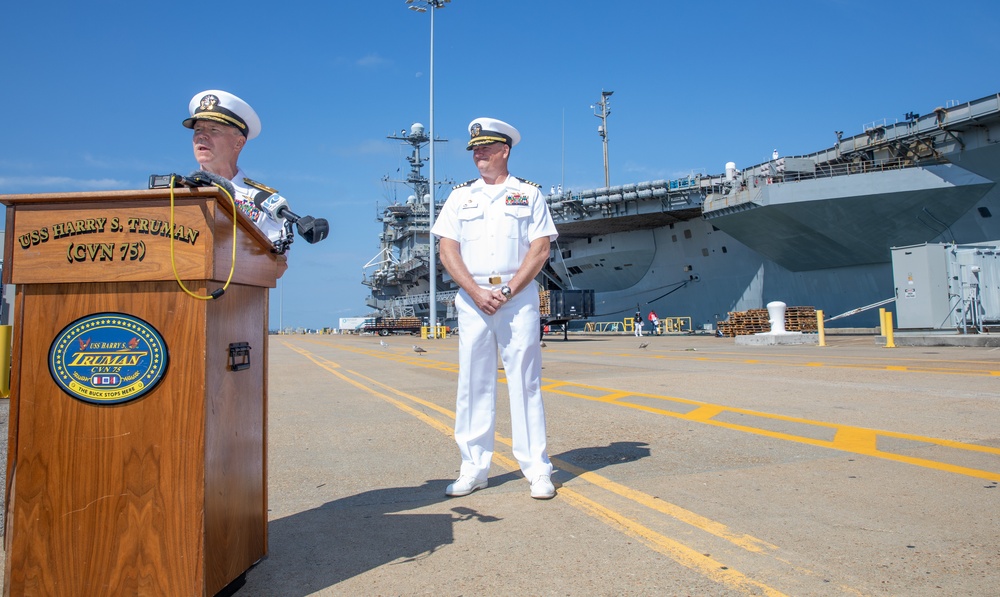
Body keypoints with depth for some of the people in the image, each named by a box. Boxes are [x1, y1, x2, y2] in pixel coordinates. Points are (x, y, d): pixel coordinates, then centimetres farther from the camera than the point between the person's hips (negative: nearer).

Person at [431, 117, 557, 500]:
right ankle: (474, 468, 12)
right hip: (472, 297, 2)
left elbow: (540, 249, 0)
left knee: (525, 381, -1)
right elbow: (447, 250, 4)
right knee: (473, 382, 3)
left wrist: (508, 290, -12)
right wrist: (477, 293, -9)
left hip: (519, 296, -2)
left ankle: (537, 469, 5)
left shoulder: (529, 193, 9)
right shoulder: (460, 196, 13)